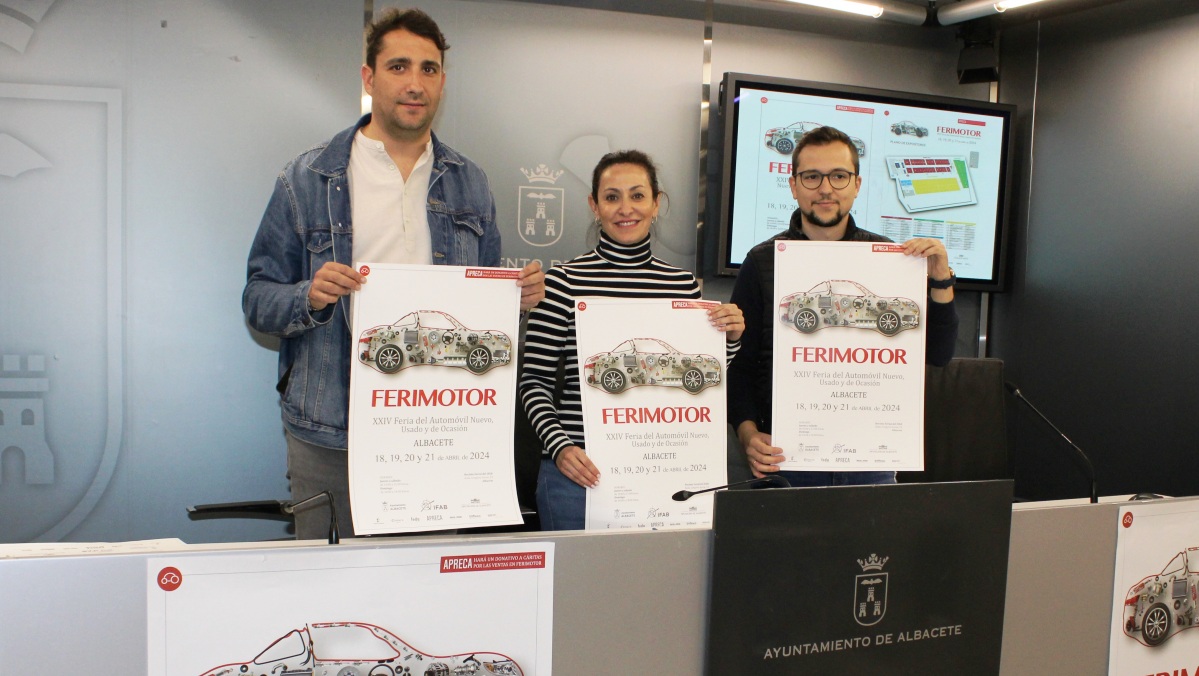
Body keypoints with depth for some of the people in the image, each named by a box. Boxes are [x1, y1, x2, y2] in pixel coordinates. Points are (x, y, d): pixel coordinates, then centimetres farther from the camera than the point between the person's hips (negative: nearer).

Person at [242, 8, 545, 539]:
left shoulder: (469, 185, 11)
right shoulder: (307, 180, 2)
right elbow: (258, 299, 1)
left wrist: (519, 295, -3)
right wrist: (309, 296, -20)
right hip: (330, 432, -2)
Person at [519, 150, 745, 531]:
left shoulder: (684, 284, 6)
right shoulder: (564, 281, -4)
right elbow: (535, 381, -3)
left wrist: (729, 340, -3)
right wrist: (559, 447, -15)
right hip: (580, 471, -3)